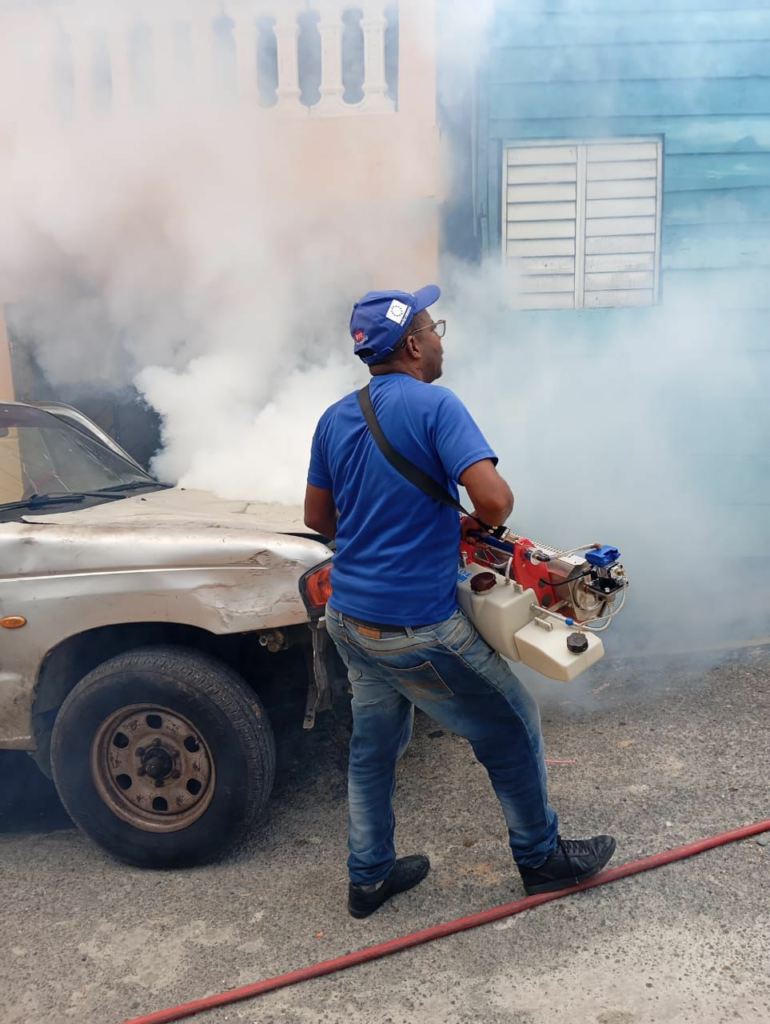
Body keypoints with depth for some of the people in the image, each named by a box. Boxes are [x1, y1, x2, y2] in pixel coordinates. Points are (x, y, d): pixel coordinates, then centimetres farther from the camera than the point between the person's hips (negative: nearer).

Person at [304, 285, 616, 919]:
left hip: (349, 618, 8)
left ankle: (369, 877, 36)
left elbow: (318, 518, 14)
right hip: (416, 628, -7)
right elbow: (494, 498, -25)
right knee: (513, 728, 13)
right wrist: (478, 525, -3)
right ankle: (542, 858, 31)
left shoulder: (335, 420, 7)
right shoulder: (434, 406, -15)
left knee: (374, 746, 22)